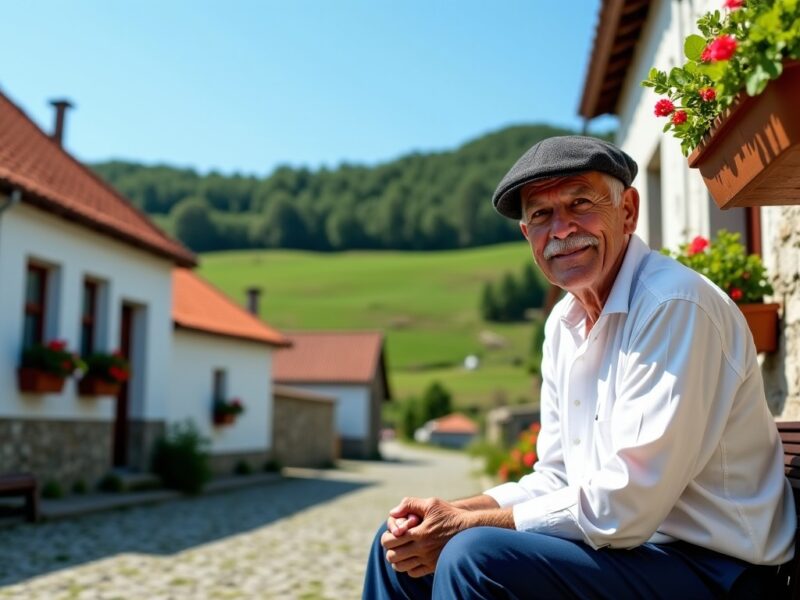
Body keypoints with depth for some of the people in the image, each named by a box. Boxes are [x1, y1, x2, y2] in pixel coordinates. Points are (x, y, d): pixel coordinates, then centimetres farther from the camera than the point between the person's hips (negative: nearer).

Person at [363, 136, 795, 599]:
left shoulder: (674, 306, -20)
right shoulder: (564, 323, 8)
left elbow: (622, 510, -23)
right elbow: (556, 478, 10)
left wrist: (468, 525, -15)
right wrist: (452, 514, -6)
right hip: (615, 540, 8)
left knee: (474, 557, -28)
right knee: (401, 545, 5)